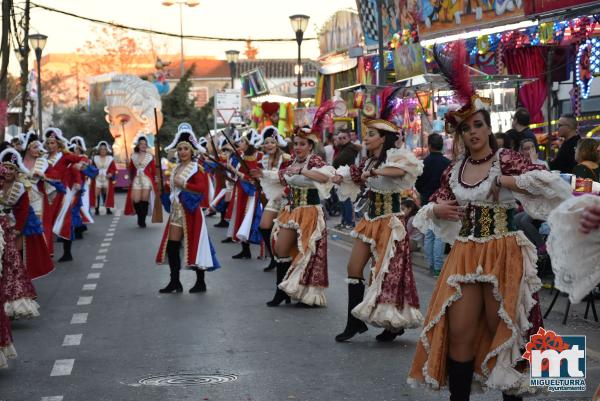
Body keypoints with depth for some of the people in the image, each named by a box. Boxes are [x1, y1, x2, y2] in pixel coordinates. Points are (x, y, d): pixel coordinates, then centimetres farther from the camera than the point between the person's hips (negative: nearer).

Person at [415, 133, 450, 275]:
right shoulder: (447, 163, -11)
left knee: (428, 235, 11)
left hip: (426, 203, 2)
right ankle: (438, 266, -3)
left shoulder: (424, 163, -5)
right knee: (440, 236, -1)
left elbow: (418, 184, 2)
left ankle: (431, 264, 15)